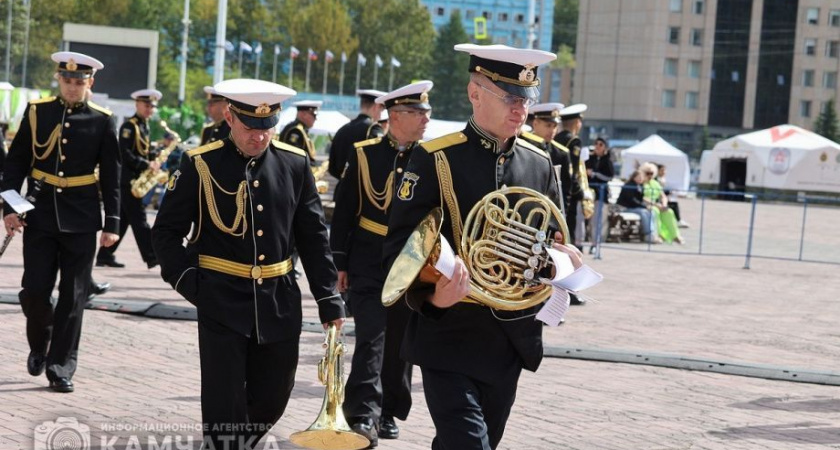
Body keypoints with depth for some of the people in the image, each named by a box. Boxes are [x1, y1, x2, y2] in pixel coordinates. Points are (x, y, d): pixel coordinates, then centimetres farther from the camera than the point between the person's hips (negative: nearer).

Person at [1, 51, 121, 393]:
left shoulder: (102, 121, 0)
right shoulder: (36, 112, 2)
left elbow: (111, 176, 3)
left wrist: (112, 224, -1)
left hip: (81, 221, 0)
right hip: (40, 215, 1)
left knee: (73, 297, 2)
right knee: (34, 290, -2)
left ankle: (61, 367, 11)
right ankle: (39, 347, 26)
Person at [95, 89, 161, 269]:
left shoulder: (144, 126, 17)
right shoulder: (129, 126, -11)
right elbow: (125, 154, -20)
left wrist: (154, 162, 0)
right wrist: (146, 165, -23)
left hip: (135, 181, 9)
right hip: (127, 180, -9)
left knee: (122, 220, 10)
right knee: (139, 220, -7)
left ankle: (105, 256, 14)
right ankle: (151, 257, -8)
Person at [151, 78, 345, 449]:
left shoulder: (294, 163, 2)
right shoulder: (200, 165, -6)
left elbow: (313, 235, 7)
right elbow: (166, 231, 1)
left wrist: (329, 298, 4)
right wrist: (187, 279, -11)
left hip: (279, 303, 3)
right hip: (222, 303, -3)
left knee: (271, 403, 13)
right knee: (225, 407, -3)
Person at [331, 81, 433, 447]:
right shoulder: (364, 154, -2)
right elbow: (344, 211, 1)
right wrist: (339, 262, -2)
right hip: (369, 263, -2)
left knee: (399, 343, 9)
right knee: (371, 338, -11)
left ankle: (389, 412, 22)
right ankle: (364, 415, -13)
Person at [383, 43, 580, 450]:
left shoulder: (539, 165, 8)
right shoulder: (435, 160, -8)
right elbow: (399, 247, -11)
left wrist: (561, 258, -6)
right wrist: (430, 297, -29)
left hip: (512, 338, 6)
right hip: (450, 336, -6)